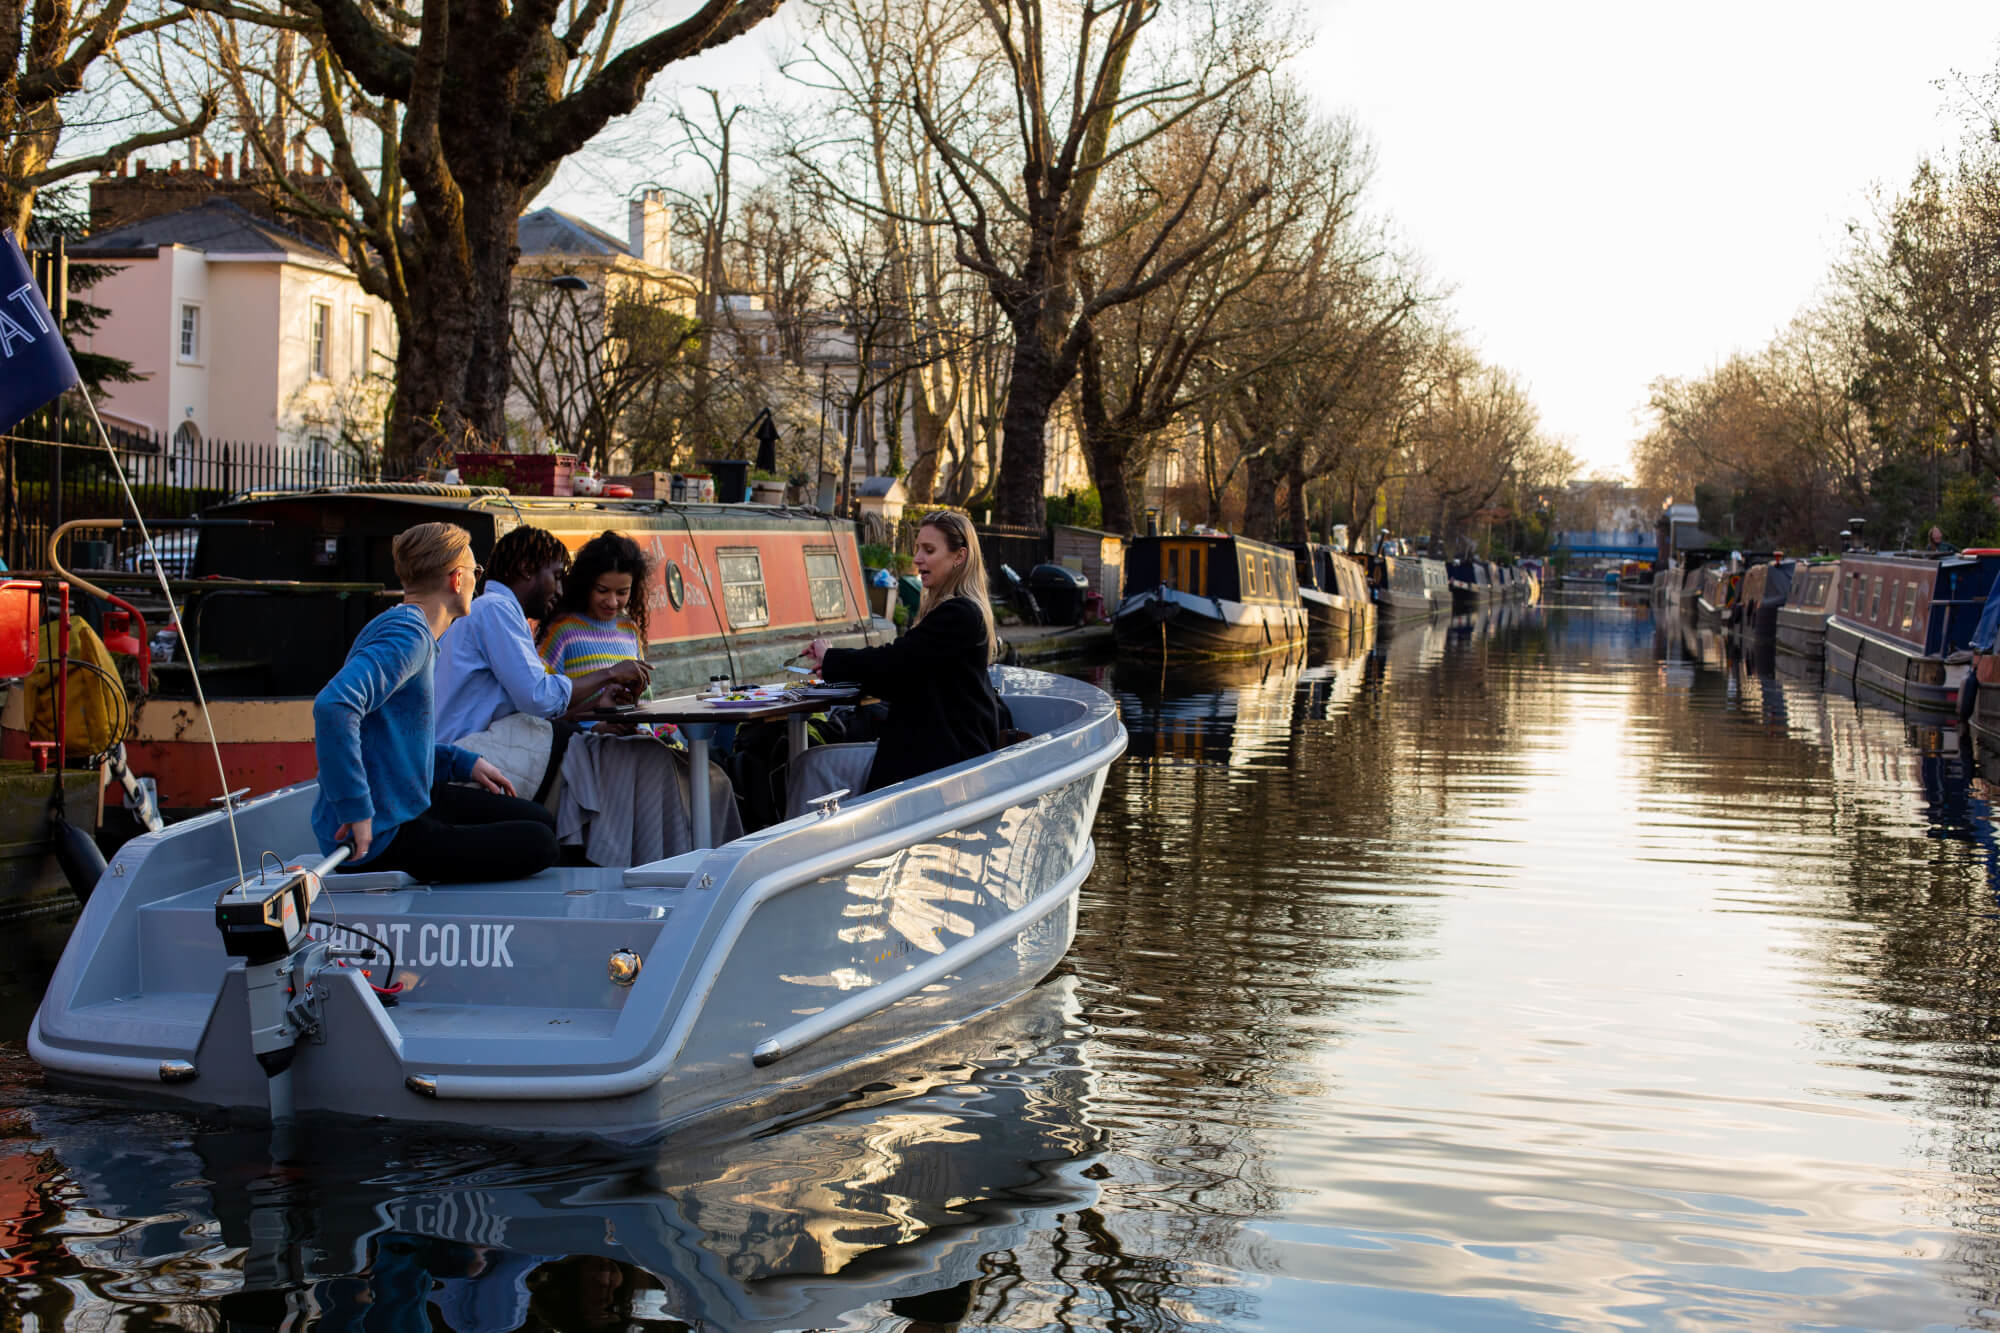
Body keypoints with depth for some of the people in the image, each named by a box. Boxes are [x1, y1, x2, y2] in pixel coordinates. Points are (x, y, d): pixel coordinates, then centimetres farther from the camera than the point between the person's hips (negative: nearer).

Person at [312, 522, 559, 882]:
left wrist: (464, 762, 15)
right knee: (538, 846, -11)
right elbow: (334, 706, -36)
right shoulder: (408, 635, -19)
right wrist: (356, 811, -32)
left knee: (541, 822, 15)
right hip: (380, 838, -11)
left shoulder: (407, 628, 14)